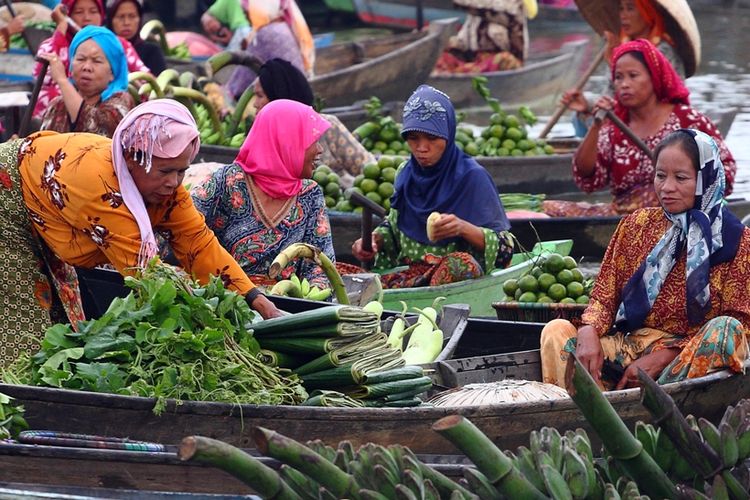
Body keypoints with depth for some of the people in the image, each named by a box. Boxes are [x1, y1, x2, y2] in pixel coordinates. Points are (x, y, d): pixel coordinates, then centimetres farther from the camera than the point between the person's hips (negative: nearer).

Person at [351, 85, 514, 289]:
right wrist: (375, 239, 1)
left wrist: (464, 228, -26)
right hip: (408, 274, 5)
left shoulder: (471, 176, -7)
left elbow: (505, 247, -8)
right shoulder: (406, 173, 10)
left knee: (462, 263, -40)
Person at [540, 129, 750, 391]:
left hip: (693, 358, -3)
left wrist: (664, 357, -13)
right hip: (631, 346, 3)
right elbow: (605, 294, 12)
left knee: (726, 329, -34)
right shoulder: (636, 225, 14)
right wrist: (589, 332, -13)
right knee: (556, 330, -18)